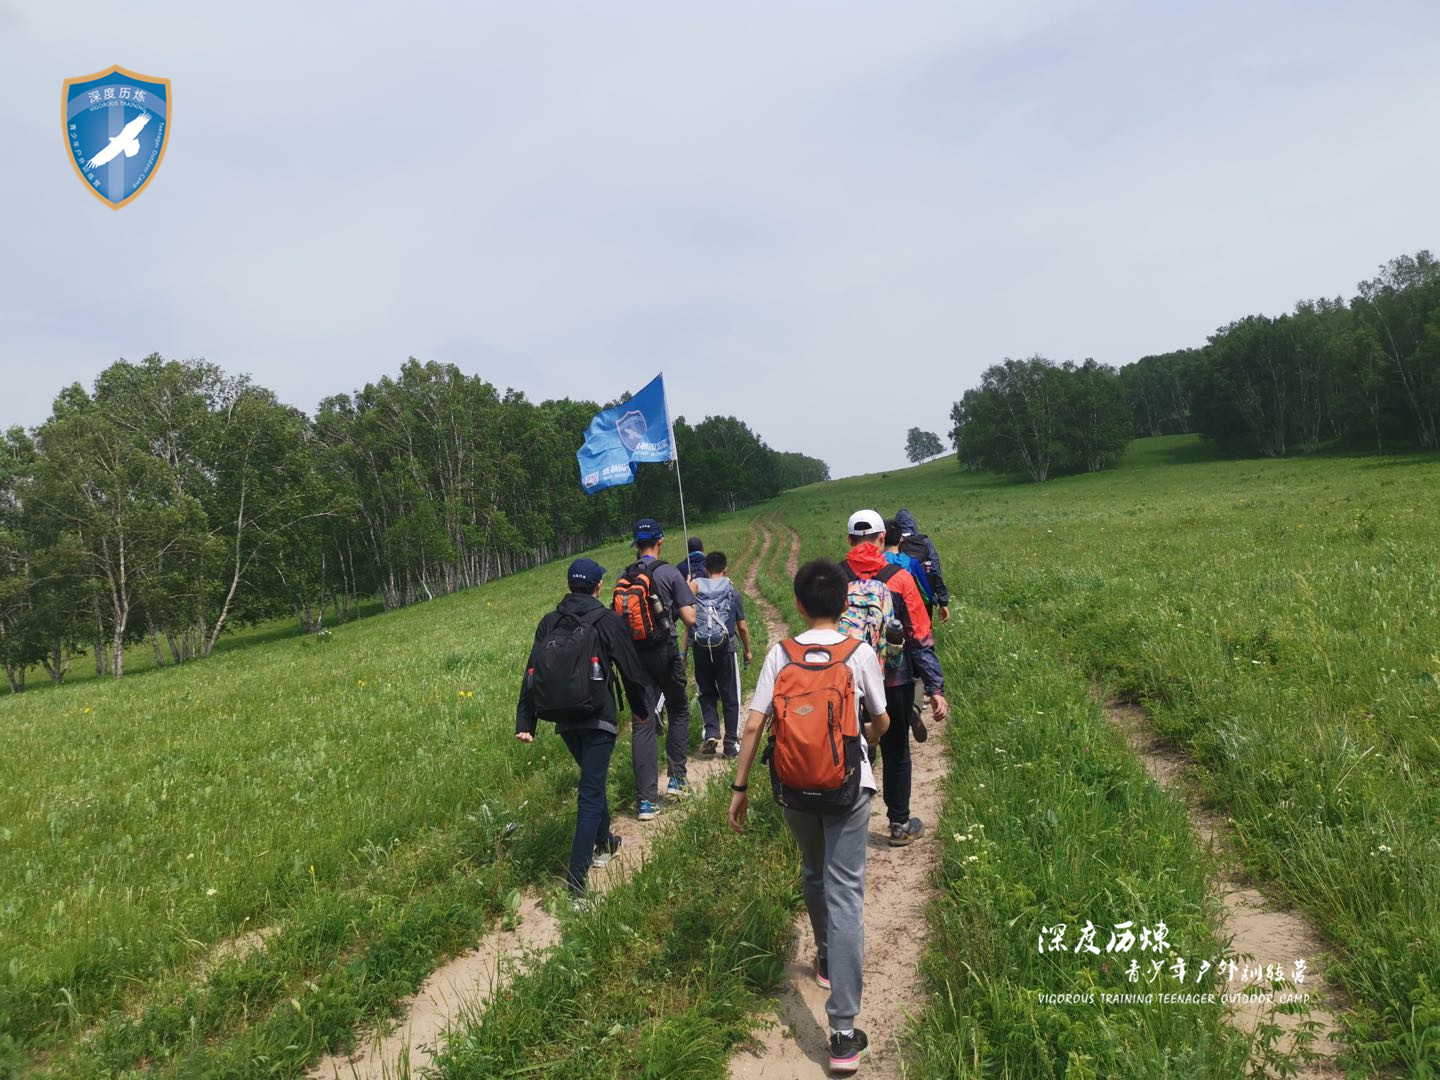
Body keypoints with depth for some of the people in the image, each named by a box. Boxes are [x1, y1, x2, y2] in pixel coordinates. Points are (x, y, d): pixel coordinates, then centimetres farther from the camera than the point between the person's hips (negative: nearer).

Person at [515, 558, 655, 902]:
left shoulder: (548, 623, 6)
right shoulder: (608, 621, -7)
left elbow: (531, 673, 4)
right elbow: (631, 669, -2)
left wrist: (524, 723, 5)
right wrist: (641, 708, 15)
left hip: (565, 721, 5)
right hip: (598, 720, -5)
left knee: (593, 781, 26)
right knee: (591, 794, -3)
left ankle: (603, 843, 43)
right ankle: (576, 882, -8)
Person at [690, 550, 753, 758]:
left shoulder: (696, 587, 4)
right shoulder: (732, 590, 3)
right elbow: (742, 626, 6)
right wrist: (747, 651, 18)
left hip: (700, 649, 1)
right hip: (725, 648, -1)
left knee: (706, 694, 15)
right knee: (730, 697, 9)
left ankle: (711, 733, -3)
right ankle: (731, 744, 12)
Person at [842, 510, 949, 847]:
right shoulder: (899, 579, -10)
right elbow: (921, 638, -9)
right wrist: (935, 688, -4)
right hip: (894, 681, -1)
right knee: (895, 752, 14)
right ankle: (900, 824, 25)